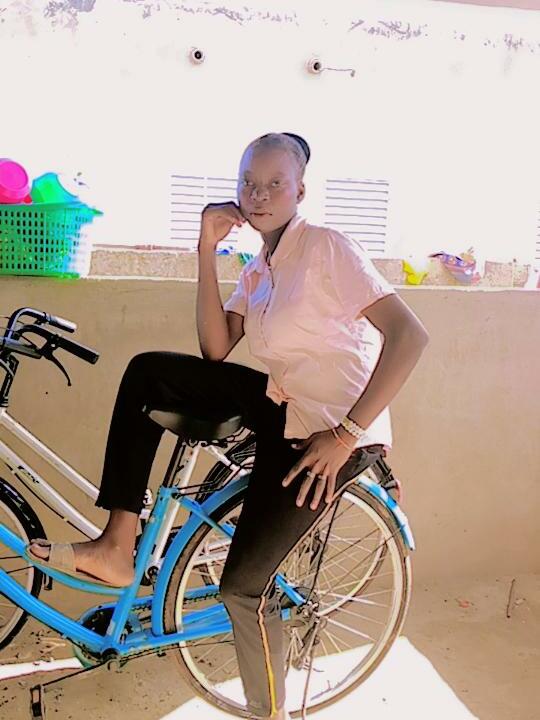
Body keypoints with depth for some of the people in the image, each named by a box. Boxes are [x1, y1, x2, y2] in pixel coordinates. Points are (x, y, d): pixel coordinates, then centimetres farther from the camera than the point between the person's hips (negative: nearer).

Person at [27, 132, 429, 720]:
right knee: (148, 371, -3)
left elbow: (409, 336, -23)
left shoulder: (326, 247, -14)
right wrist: (207, 252, -6)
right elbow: (216, 348, -1)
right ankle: (116, 548, -3)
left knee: (243, 584, -6)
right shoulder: (258, 270, 10)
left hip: (329, 434, -8)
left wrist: (347, 433, -24)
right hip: (280, 406, 8)